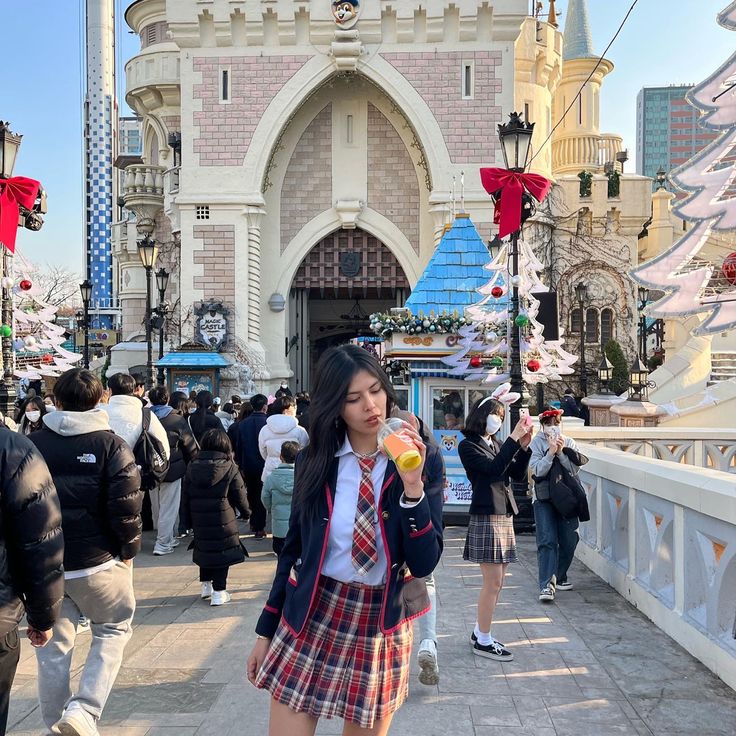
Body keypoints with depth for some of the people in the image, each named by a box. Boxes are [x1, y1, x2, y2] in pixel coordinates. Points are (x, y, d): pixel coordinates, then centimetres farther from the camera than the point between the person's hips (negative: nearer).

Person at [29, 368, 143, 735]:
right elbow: (126, 506, -13)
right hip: (98, 561, -3)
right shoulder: (111, 445, -9)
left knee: (53, 644, 14)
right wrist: (129, 548, 2)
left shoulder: (32, 443, 1)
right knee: (113, 631, 15)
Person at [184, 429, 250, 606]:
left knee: (204, 548, 21)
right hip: (223, 521, -4)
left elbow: (186, 496, 7)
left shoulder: (192, 467, 2)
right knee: (222, 552, 3)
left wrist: (189, 518, 18)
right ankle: (219, 592, 2)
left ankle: (206, 584, 31)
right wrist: (246, 512, 15)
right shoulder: (230, 468, -9)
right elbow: (239, 496, -3)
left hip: (199, 520, 4)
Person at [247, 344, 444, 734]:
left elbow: (424, 564, -13)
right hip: (310, 618, 1)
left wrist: (412, 486, -25)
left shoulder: (423, 460, -7)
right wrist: (266, 630, 9)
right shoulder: (313, 460, -2)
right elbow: (293, 547, 6)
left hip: (381, 625, 0)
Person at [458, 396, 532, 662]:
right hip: (486, 518, -8)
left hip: (504, 515, 8)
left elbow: (517, 474, 9)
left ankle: (480, 633, 22)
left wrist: (523, 446, -3)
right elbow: (494, 468, -20)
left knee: (496, 582, 11)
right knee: (493, 582, -6)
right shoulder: (468, 446, -6)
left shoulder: (496, 444, 16)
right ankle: (483, 641, 5)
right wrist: (514, 439, -20)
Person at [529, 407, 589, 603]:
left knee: (569, 540, 5)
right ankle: (547, 585, -17)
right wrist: (551, 452, -20)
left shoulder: (569, 442, 6)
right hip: (544, 499, -3)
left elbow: (574, 469, -4)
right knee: (547, 541, -12)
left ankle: (559, 577, 26)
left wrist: (561, 452, -15)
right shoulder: (536, 443, -1)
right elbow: (538, 470, -11)